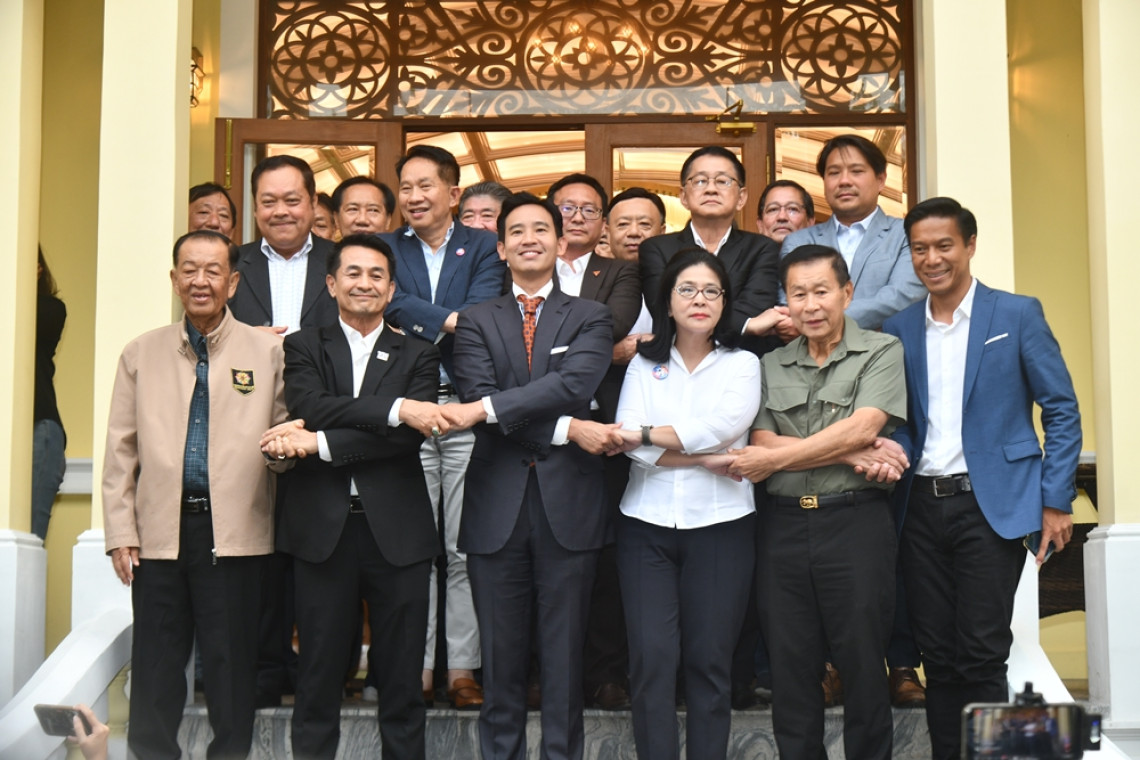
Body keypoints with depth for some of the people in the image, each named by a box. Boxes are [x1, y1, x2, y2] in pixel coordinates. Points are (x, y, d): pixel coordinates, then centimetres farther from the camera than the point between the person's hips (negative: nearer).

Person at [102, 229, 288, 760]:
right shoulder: (141, 353, 11)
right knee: (155, 667, 5)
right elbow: (121, 448, 10)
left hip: (234, 532, -1)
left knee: (232, 666, 2)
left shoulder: (267, 352, 6)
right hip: (160, 531, 2)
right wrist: (120, 531, 4)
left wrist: (283, 447, -10)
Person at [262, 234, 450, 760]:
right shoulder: (304, 347, 10)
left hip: (396, 531, 0)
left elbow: (408, 436, -7)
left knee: (402, 680, 5)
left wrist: (318, 443, -13)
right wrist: (395, 408, -20)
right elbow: (309, 405, -11)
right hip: (322, 528, 0)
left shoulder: (417, 356, 10)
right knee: (319, 675, 4)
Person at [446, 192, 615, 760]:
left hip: (568, 505, -1)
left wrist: (485, 408, -18)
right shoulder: (477, 321, 10)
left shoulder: (590, 318, 8)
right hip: (497, 506, 1)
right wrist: (567, 430, -17)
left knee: (564, 655, 4)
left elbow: (575, 383, -12)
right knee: (501, 654, 7)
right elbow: (478, 397, -7)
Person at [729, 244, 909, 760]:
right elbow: (762, 445, 1)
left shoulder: (881, 352, 2)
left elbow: (862, 427, -11)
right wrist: (854, 454, -10)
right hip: (784, 527, 3)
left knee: (863, 667, 2)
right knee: (790, 669, 7)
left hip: (855, 520, -3)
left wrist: (775, 458, -8)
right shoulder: (771, 366, 12)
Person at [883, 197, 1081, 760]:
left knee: (981, 655, -6)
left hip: (991, 503, -4)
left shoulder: (1017, 315, -1)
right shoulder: (899, 328, 9)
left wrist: (1056, 502, -6)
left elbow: (1061, 410, 0)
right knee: (937, 655, 7)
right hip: (922, 507, 4)